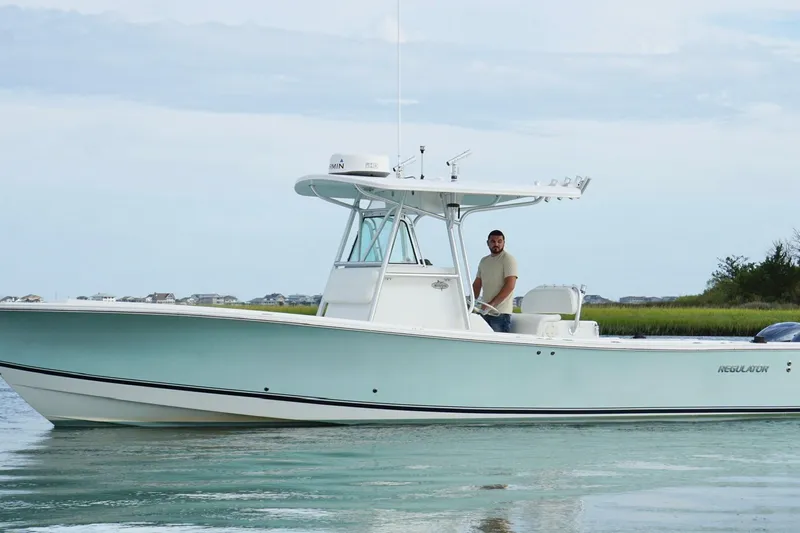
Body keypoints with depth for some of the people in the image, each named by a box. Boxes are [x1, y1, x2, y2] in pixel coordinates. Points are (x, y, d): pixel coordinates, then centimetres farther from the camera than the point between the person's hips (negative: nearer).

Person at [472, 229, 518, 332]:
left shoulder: (508, 259, -4)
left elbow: (509, 286, -14)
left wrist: (492, 304, -20)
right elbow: (477, 284, 23)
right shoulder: (484, 261, 19)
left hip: (501, 313, -7)